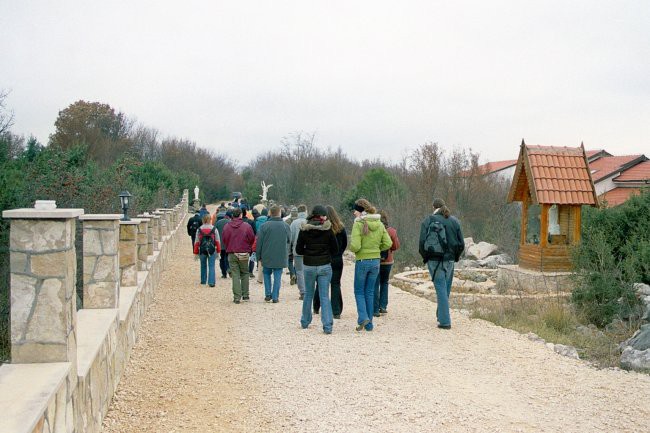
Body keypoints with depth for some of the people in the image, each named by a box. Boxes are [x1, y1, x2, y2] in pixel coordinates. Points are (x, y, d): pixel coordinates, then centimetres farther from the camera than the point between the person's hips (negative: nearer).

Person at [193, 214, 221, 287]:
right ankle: (211, 282, -9)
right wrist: (218, 251, 10)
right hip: (212, 250, -1)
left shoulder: (199, 229, 0)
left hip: (202, 250, 1)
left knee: (203, 266, 17)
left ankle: (203, 280, 25)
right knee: (211, 266, 0)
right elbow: (217, 241, 2)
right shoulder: (214, 229, -2)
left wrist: (196, 253, 10)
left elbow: (196, 242, 3)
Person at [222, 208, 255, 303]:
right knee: (245, 274, 16)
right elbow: (252, 239, -1)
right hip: (244, 254, 0)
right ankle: (245, 295, 16)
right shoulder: (246, 226, -9)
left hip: (232, 254, 1)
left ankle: (237, 297, 0)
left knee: (235, 275, 3)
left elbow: (224, 240, 3)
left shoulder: (227, 226, -5)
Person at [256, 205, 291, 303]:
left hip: (267, 257, 0)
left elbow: (259, 242, -4)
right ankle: (275, 297, 5)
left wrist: (259, 255, 5)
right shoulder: (285, 226, -3)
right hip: (281, 257, 0)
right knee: (277, 277, 6)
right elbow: (289, 240, 8)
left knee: (267, 274, 19)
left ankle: (268, 294, 11)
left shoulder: (265, 226, -8)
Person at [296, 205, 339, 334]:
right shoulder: (328, 229, -7)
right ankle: (327, 326, -5)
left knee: (308, 294, 18)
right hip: (325, 265, -1)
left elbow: (298, 250, -1)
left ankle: (305, 322, 28)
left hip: (309, 265, 1)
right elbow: (335, 249, -1)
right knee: (324, 296, 2)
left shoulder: (304, 229, -5)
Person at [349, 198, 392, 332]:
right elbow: (388, 243, 3)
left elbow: (355, 246, -20)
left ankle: (363, 317, -8)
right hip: (376, 261, 5)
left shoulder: (358, 224, -14)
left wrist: (352, 248, 2)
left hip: (362, 261, -5)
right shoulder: (379, 224, 4)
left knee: (359, 291, 10)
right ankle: (369, 324, 14)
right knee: (370, 292, 13)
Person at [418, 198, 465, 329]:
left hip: (434, 260, -3)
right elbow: (461, 244, 3)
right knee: (446, 288, 16)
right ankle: (441, 315, 30)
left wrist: (425, 257, 5)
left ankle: (445, 321, -8)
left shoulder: (428, 220, -4)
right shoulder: (454, 221, 5)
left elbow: (422, 242, -9)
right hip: (449, 259, 3)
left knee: (441, 289, -3)